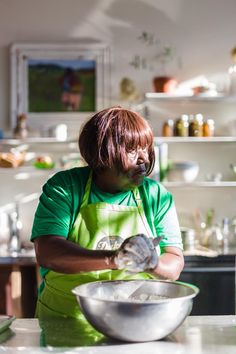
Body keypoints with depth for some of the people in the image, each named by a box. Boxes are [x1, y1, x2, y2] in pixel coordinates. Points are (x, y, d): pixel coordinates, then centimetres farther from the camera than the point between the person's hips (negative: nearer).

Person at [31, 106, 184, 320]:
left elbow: (175, 265, 0)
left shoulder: (157, 196, 4)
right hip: (65, 323, -1)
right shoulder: (64, 188, -3)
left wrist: (153, 264, -23)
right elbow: (46, 253, -17)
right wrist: (113, 259, -29)